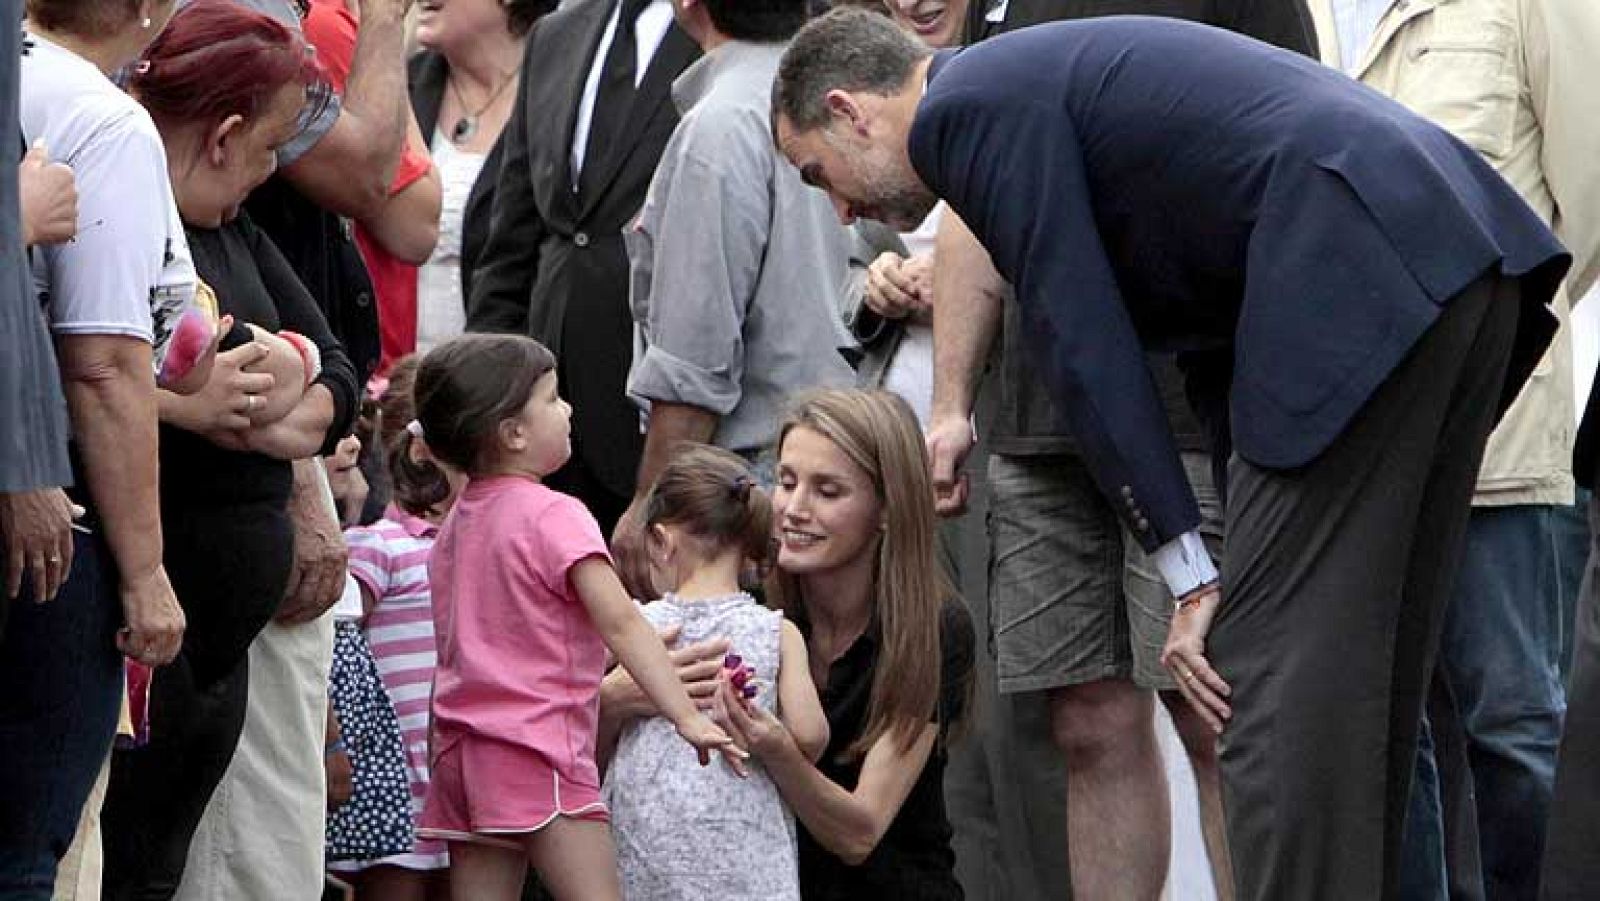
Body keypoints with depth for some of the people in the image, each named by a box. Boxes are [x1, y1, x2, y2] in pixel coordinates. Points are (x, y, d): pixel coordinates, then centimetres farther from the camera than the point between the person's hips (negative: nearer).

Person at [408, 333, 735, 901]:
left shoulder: (456, 521, 15)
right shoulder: (553, 515, -10)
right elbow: (620, 624, -17)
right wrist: (687, 716, -19)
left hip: (464, 748, 8)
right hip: (539, 748, -8)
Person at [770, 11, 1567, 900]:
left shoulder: (967, 107, -1)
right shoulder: (1032, 73, 27)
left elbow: (1083, 343, -5)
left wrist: (1189, 576, -4)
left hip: (1357, 280, -10)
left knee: (1281, 669, -9)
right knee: (1362, 673, 14)